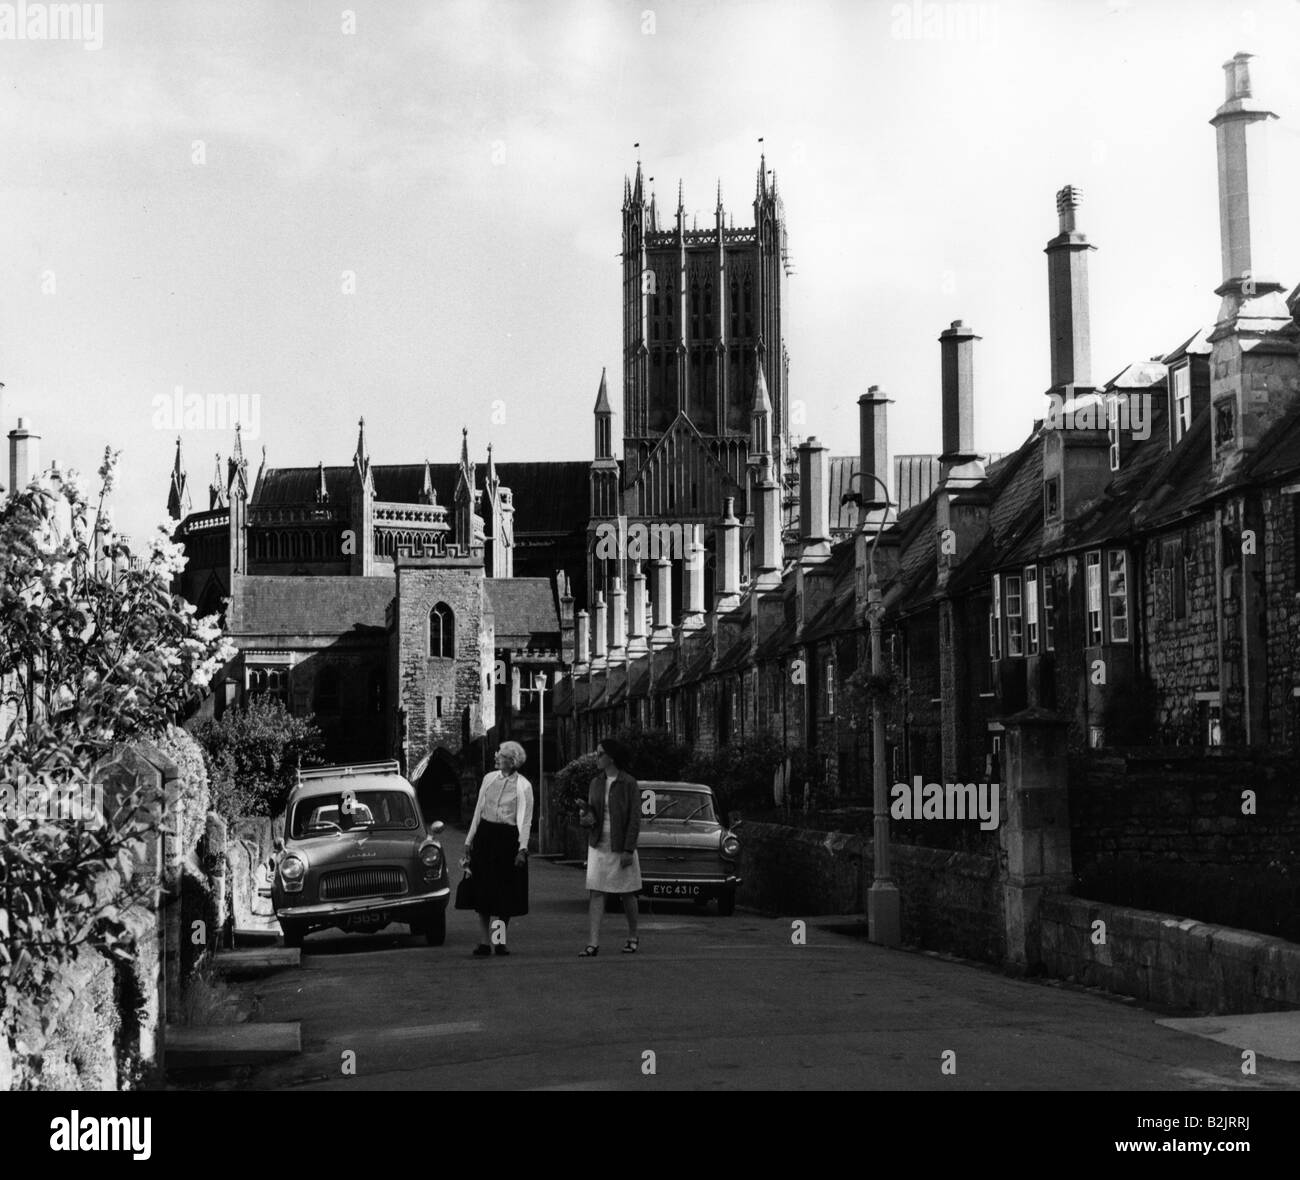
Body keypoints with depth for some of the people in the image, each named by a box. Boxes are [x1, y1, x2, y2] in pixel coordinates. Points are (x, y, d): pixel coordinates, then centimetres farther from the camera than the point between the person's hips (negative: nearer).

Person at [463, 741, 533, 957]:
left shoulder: (523, 786, -3)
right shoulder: (489, 779, 8)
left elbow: (526, 820, -4)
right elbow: (478, 811, 13)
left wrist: (523, 848, -12)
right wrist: (469, 840, 11)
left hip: (508, 838, -3)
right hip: (485, 835, 3)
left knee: (507, 892, 3)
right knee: (483, 890, -2)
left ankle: (501, 940, 15)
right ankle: (484, 942, 0)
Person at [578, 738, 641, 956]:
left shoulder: (628, 783, -9)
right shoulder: (596, 783, 7)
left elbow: (635, 818, -10)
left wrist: (628, 850, -15)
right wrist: (585, 818, -9)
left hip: (621, 847, -4)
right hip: (598, 846, 4)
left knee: (627, 894, 8)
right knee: (595, 893, -4)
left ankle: (632, 938, 26)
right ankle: (593, 944, -8)